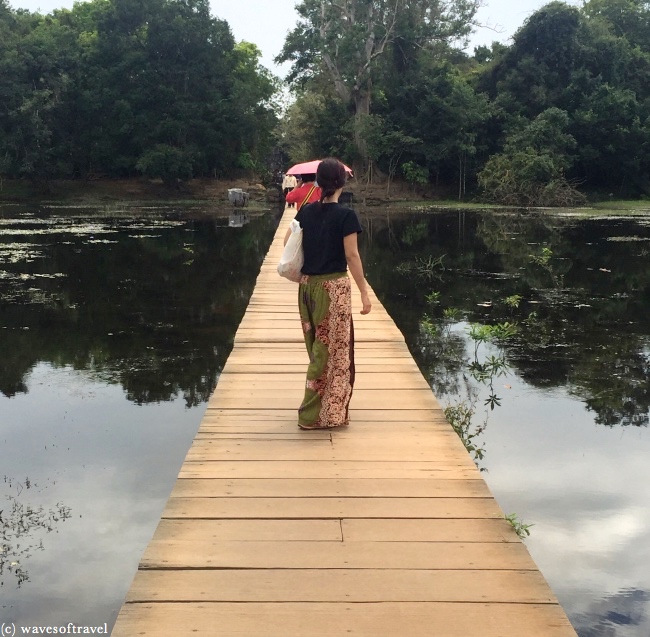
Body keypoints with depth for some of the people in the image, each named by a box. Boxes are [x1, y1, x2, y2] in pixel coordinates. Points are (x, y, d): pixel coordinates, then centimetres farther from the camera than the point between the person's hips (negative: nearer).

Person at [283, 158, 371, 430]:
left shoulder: (306, 211, 3)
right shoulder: (346, 215, -12)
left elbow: (288, 241, 8)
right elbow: (352, 256, -13)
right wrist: (364, 292, -7)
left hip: (308, 285, 6)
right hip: (334, 286, -6)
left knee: (319, 346, 18)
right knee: (333, 348, 4)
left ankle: (316, 408, 27)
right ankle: (319, 414, 7)